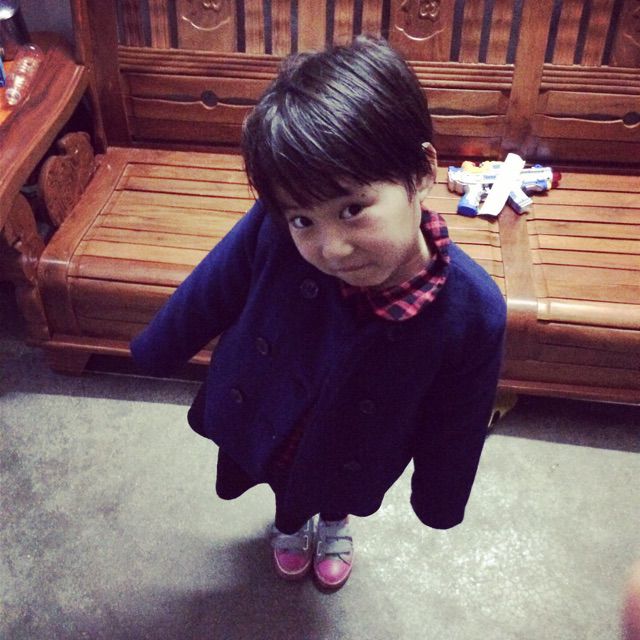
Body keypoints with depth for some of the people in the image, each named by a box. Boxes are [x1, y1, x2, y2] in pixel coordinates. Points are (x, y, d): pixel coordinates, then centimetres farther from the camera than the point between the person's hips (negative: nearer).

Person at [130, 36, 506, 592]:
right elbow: (208, 294, -17)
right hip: (262, 422, 1)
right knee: (287, 488, 36)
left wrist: (438, 499, -2)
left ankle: (335, 525, 73)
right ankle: (290, 524, 73)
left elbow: (455, 423, -19)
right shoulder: (269, 232, -38)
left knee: (341, 493, 36)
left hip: (353, 457, 0)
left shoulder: (476, 312, -37)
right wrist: (157, 352, 1)